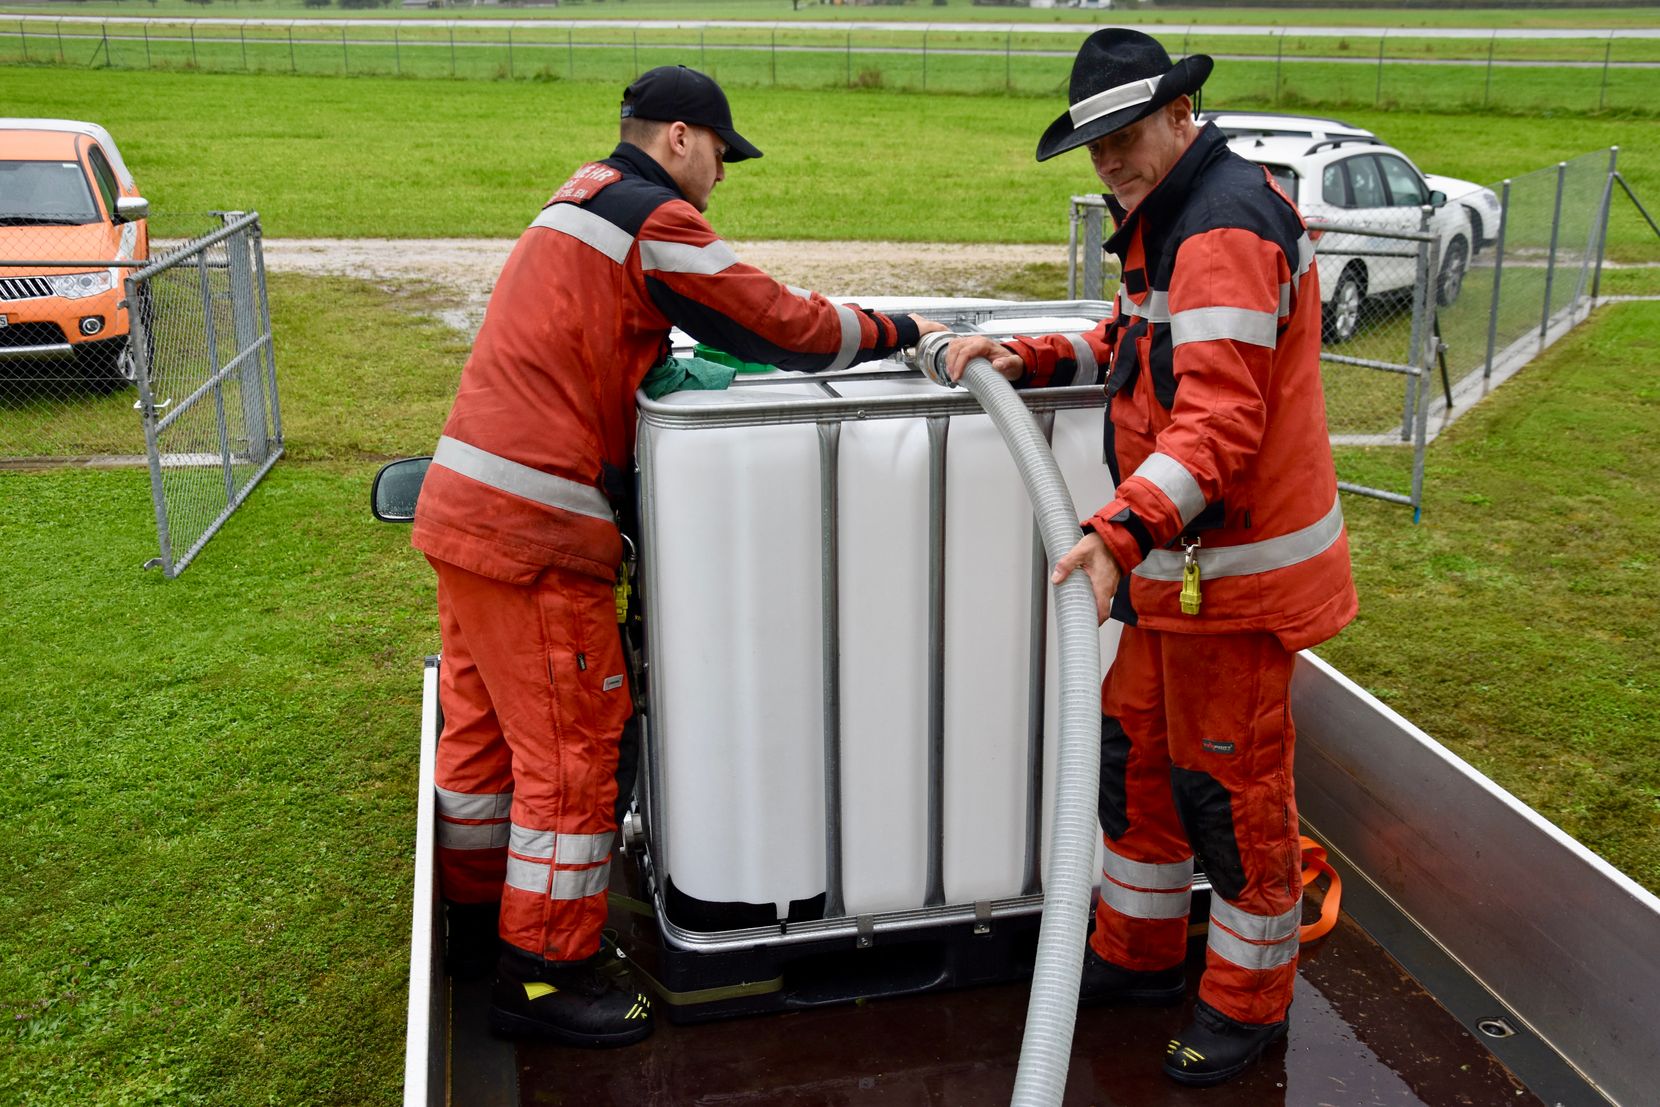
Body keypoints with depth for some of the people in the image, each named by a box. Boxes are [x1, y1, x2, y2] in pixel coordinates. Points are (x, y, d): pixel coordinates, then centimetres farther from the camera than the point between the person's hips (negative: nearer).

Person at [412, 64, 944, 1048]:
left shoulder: (582, 203, 19)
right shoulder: (652, 220, -11)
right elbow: (782, 324, -11)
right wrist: (899, 333, 4)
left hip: (464, 503, 10)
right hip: (530, 527, -10)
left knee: (488, 720, 20)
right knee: (574, 742, -2)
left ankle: (473, 906, 35)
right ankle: (544, 973, 8)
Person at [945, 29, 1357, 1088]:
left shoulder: (1226, 227, -21)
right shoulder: (1171, 216, 13)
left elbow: (1221, 419, -30)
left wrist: (1121, 530, -41)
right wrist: (1031, 357, 7)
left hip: (1237, 564, -10)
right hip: (1178, 557, 10)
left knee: (1230, 783, 4)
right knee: (1138, 750, 18)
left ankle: (1249, 999, 24)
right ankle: (1143, 956, 36)